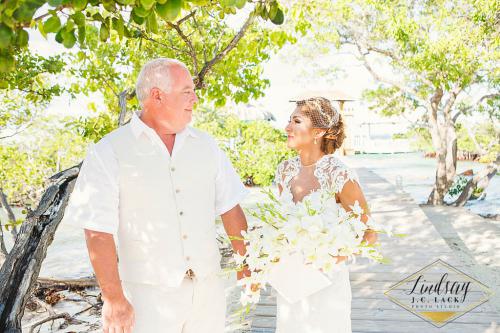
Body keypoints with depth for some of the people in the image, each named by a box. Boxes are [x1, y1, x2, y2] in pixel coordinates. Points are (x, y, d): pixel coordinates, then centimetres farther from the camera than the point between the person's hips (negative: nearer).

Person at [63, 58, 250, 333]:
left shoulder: (205, 145, 5)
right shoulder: (109, 152, -9)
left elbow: (230, 207, 10)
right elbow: (98, 231, -12)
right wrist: (114, 299, -14)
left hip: (209, 287, 5)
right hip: (148, 293, -4)